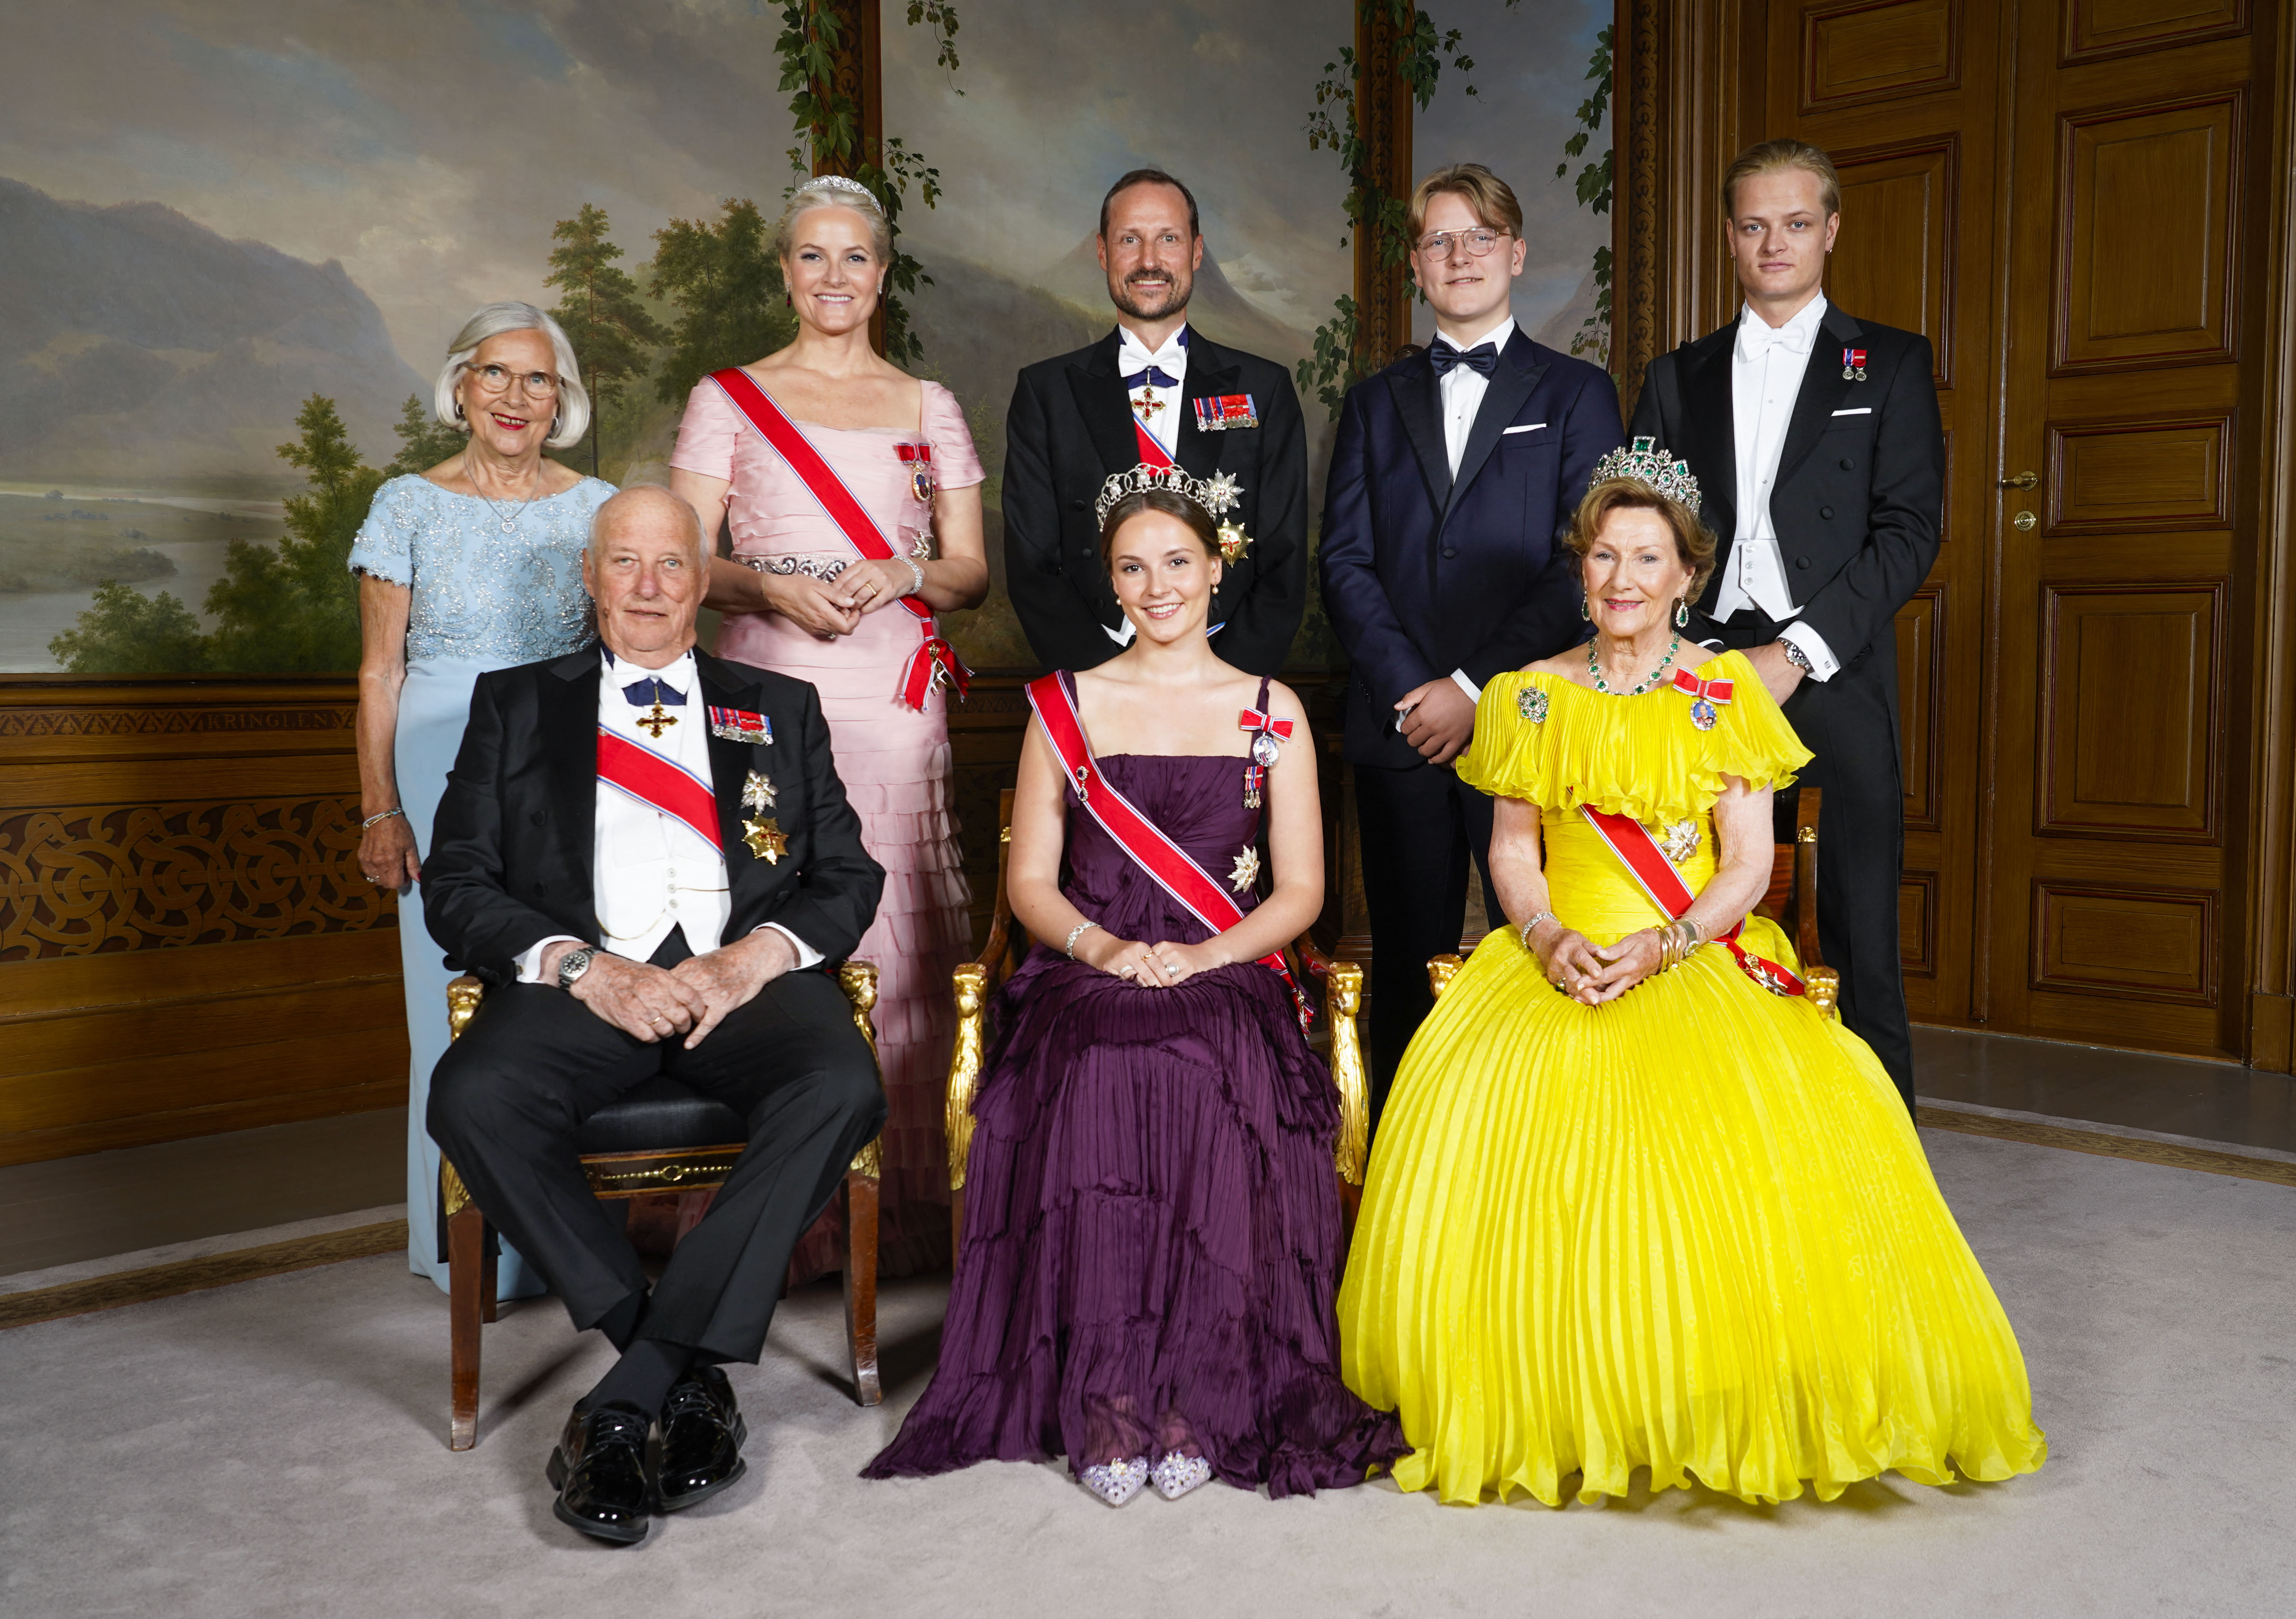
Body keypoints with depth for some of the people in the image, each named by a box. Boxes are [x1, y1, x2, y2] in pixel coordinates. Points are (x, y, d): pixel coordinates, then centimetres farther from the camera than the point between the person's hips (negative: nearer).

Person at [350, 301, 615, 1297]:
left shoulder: (598, 508, 7)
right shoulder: (409, 506, 4)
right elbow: (379, 673, 3)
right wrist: (380, 811, -4)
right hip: (444, 773, -1)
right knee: (458, 1001, 1)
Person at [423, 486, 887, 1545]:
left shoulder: (780, 709, 22)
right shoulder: (515, 704, 19)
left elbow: (849, 880, 13)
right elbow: (458, 887, 8)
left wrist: (752, 957, -9)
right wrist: (584, 969, -10)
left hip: (745, 975, 0)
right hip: (585, 977, 0)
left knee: (842, 1088, -33)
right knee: (471, 1098, -32)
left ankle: (622, 1404, -26)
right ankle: (689, 1378, -19)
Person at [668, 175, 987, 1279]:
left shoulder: (928, 408, 14)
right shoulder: (728, 400, 10)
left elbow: (971, 571, 11)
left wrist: (904, 574, -9)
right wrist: (774, 589, -14)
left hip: (895, 702, 1)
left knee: (897, 940, -2)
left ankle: (903, 1210, 9)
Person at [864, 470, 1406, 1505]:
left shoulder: (1272, 712, 13)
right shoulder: (1064, 706, 14)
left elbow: (1300, 891, 8)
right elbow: (1030, 880, 10)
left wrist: (1201, 956, -11)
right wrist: (1103, 946, -11)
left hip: (1228, 981, 0)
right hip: (1087, 979, 0)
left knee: (1208, 1080, -35)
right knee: (1097, 1081, -35)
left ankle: (1197, 1390, -25)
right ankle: (1103, 1393, -27)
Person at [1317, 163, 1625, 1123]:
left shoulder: (1577, 393, 9)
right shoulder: (1376, 403, 17)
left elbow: (1583, 566, -2)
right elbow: (1345, 561, 6)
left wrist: (1477, 687, -10)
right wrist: (1411, 691, -8)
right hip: (1398, 727, 2)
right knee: (1407, 964, 6)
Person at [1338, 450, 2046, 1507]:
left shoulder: (1726, 693, 5)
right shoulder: (1532, 698, 10)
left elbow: (1749, 863, -1)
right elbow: (1513, 848, 9)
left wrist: (1659, 949, -17)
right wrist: (1549, 938, -12)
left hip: (1703, 963, -1)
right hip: (1557, 968, 1)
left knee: (1768, 1122, -31)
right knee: (1482, 1111, -28)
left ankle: (1734, 1409, -11)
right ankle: (1532, 1408, -11)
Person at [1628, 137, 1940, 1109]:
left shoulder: (1890, 364, 10)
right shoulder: (1679, 378, 18)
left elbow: (1910, 529, -1)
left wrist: (1798, 651, -12)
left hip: (1834, 681, -2)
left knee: (1860, 942, -1)